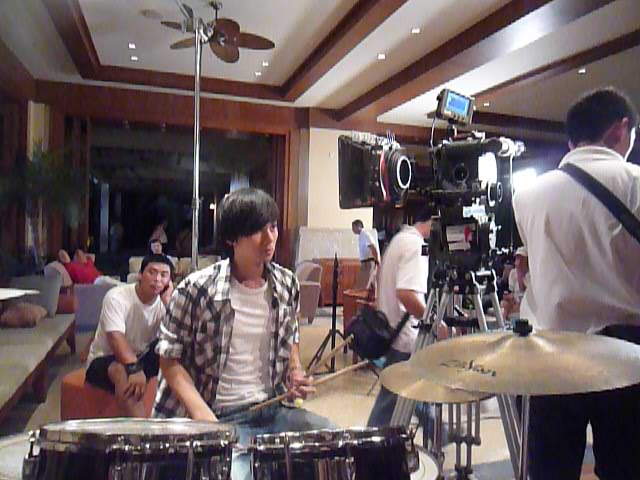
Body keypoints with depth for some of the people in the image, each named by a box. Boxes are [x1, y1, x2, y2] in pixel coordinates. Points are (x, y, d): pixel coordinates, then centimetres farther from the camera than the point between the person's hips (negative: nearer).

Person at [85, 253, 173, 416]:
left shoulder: (162, 303, -7)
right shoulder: (117, 297, -21)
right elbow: (116, 338, -34)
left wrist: (167, 302, -27)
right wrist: (134, 368, -49)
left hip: (141, 358, 5)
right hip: (104, 360, -5)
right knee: (124, 372, -39)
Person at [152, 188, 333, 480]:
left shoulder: (287, 285, 0)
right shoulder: (197, 289, -14)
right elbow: (169, 357, -6)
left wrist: (296, 372, -2)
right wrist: (201, 412, -17)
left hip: (273, 408, 5)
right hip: (220, 416, -4)